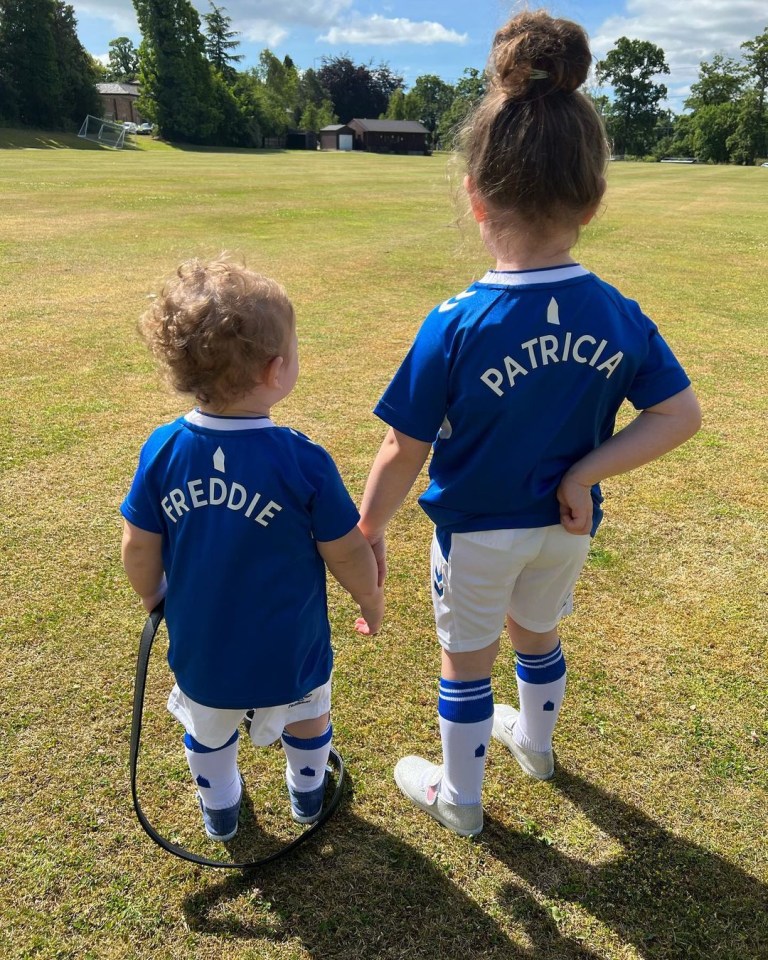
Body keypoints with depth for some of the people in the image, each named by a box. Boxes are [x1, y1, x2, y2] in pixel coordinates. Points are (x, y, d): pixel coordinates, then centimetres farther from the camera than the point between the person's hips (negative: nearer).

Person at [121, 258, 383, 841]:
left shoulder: (163, 451, -18)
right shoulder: (303, 461, -27)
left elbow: (139, 549, -7)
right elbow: (347, 553, -16)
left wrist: (152, 597, 13)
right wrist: (371, 599, 4)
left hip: (199, 646, 3)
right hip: (289, 649, -2)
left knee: (209, 732, 30)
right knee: (307, 720, 29)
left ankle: (220, 813, 55)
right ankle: (308, 795, 55)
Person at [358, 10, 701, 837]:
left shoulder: (454, 325, -27)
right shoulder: (620, 317, -14)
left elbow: (403, 455, -20)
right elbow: (681, 414, -7)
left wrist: (368, 532, -5)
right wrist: (585, 471, -10)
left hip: (476, 530, -4)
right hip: (563, 525, 4)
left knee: (465, 666, 18)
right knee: (537, 635, 31)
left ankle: (459, 799, 41)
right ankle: (535, 740, 58)